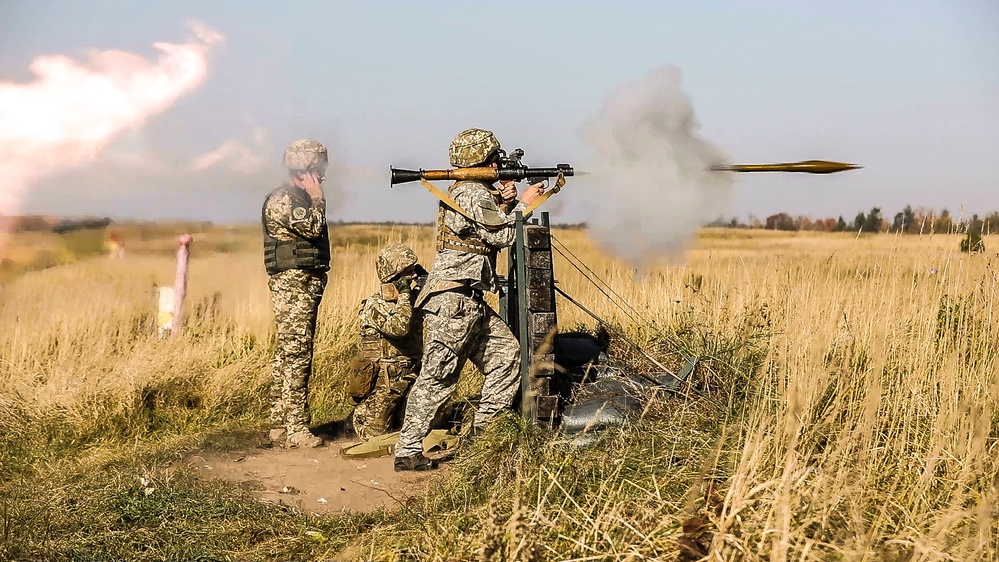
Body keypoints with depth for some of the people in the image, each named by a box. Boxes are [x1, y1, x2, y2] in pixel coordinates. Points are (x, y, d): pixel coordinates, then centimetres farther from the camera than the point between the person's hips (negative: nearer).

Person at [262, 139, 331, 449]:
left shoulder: (303, 198, 20)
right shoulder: (282, 199, -10)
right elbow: (312, 228, -20)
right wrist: (317, 198, -9)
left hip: (306, 284, 10)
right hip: (293, 284, -10)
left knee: (287, 355, 11)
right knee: (296, 354, -11)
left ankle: (280, 424, 16)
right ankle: (296, 428, -9)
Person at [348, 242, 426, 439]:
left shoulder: (417, 299, 7)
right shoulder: (375, 305, -14)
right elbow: (398, 328, -30)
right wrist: (404, 295, -21)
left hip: (411, 382, 5)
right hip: (382, 383, -5)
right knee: (374, 434, -4)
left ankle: (395, 416, 26)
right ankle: (358, 415, 29)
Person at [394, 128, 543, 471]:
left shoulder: (471, 191, 20)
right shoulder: (473, 193, -12)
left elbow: (494, 233, 23)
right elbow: (504, 237, -12)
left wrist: (504, 204, 8)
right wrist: (524, 203, -1)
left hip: (472, 303, 11)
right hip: (453, 302, -11)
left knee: (507, 354, 13)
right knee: (437, 377, -8)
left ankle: (482, 432, 20)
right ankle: (408, 452, -4)